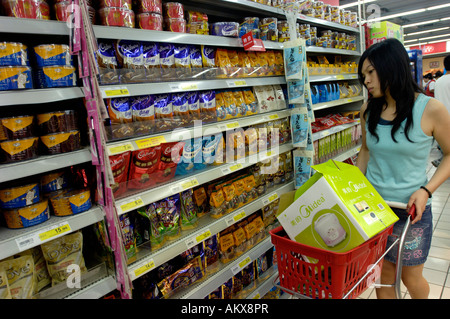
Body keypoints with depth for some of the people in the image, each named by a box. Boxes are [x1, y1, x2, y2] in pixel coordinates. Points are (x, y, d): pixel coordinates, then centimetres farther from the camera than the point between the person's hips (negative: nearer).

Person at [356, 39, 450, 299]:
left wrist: (426, 190, -16)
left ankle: (422, 296, 48)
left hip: (411, 210, -3)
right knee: (384, 276, 14)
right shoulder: (369, 110, -1)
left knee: (411, 278, 16)